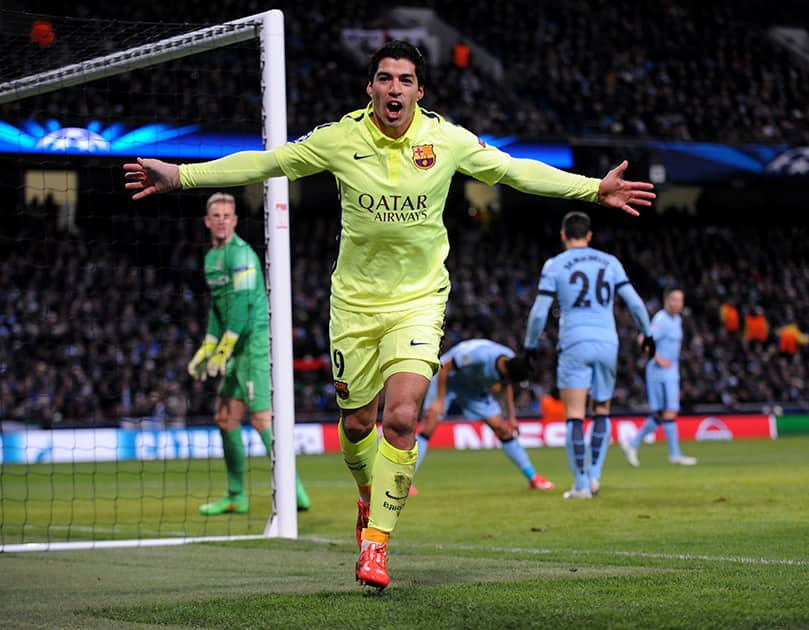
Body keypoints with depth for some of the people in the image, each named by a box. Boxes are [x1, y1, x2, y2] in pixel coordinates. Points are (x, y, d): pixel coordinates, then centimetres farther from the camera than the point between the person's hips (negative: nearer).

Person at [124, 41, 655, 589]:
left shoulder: (448, 140, -7)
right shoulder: (340, 138, -8)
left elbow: (517, 171, 5)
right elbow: (265, 164, -1)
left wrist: (595, 190, 1)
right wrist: (180, 175, -5)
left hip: (419, 300, -1)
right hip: (355, 301, 1)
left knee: (402, 417, -18)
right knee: (356, 423, 8)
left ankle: (377, 541, -7)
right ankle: (370, 497, 42)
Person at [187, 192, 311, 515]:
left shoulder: (241, 253, -11)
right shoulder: (211, 257, 18)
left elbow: (242, 304, -17)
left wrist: (224, 350, -17)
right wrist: (206, 351, 21)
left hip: (258, 341, -9)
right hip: (239, 347, 9)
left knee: (262, 417, -14)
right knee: (226, 416, 7)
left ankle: (294, 491, -14)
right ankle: (236, 497, 13)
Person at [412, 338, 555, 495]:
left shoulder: (511, 361, -18)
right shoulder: (477, 354, -39)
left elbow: (507, 385, 5)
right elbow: (444, 369, -27)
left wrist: (511, 416, 6)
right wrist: (440, 401, -24)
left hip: (475, 389, 5)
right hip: (446, 382, -5)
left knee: (502, 429, -1)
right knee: (429, 425, -20)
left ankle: (533, 478, 8)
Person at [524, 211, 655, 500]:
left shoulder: (555, 265, 2)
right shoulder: (610, 262, 10)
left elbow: (539, 312, -2)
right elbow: (635, 302, 9)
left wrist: (530, 346, 11)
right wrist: (647, 334, 22)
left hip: (574, 344, -3)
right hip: (607, 343, 3)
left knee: (575, 416, -2)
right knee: (602, 411, 16)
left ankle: (581, 484, -6)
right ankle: (595, 474, 6)